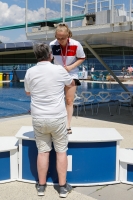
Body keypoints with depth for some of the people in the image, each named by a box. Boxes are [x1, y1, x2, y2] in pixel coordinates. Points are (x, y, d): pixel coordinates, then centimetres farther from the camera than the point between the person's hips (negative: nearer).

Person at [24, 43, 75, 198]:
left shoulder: (30, 72, -2)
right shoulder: (59, 70, -6)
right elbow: (72, 84, 14)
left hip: (38, 119, 2)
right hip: (57, 118, -2)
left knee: (42, 151, 12)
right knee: (61, 151, 9)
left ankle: (41, 186, 21)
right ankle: (63, 187, 16)